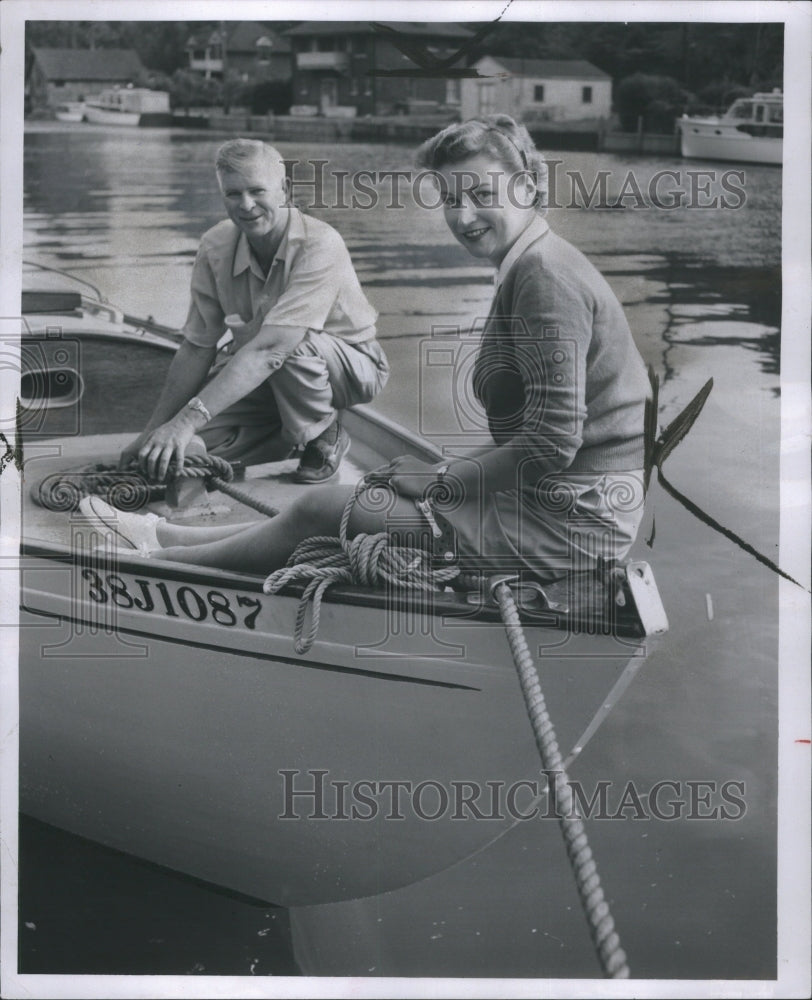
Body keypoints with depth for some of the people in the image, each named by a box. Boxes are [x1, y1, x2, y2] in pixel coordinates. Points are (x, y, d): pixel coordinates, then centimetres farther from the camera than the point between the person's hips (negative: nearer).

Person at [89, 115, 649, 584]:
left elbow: (552, 444, -24)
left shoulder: (545, 278, -18)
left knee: (326, 511, 0)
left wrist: (440, 479, -12)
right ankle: (165, 540, 28)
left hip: (564, 522, -9)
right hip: (582, 505, 9)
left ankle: (162, 561, 19)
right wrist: (454, 471, 7)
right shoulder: (539, 267, 14)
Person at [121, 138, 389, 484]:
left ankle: (325, 439, -8)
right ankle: (293, 432, 12)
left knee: (289, 345, -38)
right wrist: (152, 431, -14)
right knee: (191, 444, -15)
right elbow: (197, 348, -7)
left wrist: (187, 420, -47)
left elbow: (269, 348, -40)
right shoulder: (216, 246, -13)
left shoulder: (320, 245, -31)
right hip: (258, 375, 5)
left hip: (352, 365, -5)